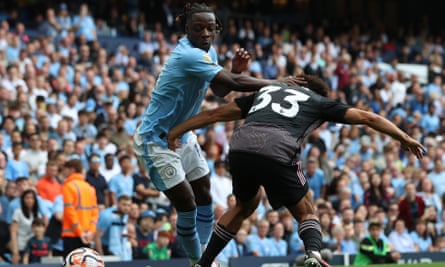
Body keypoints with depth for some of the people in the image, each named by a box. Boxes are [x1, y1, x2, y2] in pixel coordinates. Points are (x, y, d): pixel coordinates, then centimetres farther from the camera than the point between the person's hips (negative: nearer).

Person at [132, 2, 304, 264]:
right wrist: (278, 83, -23)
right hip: (156, 139, -10)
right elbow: (234, 83, -32)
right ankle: (197, 260, 6)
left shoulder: (208, 52, 2)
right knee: (187, 204, -10)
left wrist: (235, 70, -8)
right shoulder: (189, 55, -27)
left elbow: (221, 90, 13)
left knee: (204, 195, 12)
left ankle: (205, 257, 23)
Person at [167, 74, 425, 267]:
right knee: (306, 213, 16)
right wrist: (404, 138, 31)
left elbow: (215, 114, 35)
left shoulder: (266, 91, 36)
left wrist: (176, 132, 41)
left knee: (245, 206, 32)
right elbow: (367, 117, 26)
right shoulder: (319, 102, 28)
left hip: (240, 146, 4)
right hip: (278, 150, -4)